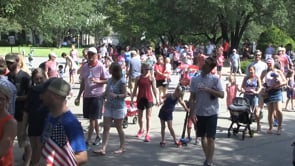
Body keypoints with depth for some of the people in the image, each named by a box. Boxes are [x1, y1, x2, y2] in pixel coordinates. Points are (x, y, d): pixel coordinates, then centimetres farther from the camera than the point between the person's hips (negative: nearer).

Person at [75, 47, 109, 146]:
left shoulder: (100, 67, -8)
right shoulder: (84, 67, 7)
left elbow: (107, 80, -5)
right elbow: (82, 83, 14)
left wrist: (98, 81, -23)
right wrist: (78, 97, 13)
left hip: (97, 95, -6)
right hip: (87, 95, 6)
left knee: (92, 118, -6)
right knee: (93, 118, 14)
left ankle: (88, 140, -4)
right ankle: (98, 137, 27)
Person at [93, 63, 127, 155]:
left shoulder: (121, 81, -13)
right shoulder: (109, 80, 8)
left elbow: (125, 94, -13)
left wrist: (116, 95, -28)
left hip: (119, 107, -7)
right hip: (108, 106, 7)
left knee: (119, 128, 6)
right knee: (106, 127, -1)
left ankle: (122, 147, 21)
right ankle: (103, 149, -3)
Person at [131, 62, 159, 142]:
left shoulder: (151, 78, -2)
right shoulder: (138, 78, 3)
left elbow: (154, 89, -3)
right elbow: (135, 89, 7)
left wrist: (157, 98, -9)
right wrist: (132, 98, 5)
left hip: (149, 99, -3)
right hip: (140, 99, 3)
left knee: (148, 117, -2)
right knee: (139, 116, 15)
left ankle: (147, 134, -2)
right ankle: (141, 130, 38)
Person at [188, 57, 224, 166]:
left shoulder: (215, 79, -7)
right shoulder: (195, 79, 1)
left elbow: (222, 95, -10)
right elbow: (192, 97, 2)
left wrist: (209, 90, -21)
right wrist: (192, 112, -4)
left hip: (211, 113, -3)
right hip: (199, 113, 3)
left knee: (210, 138, -2)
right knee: (203, 136, 13)